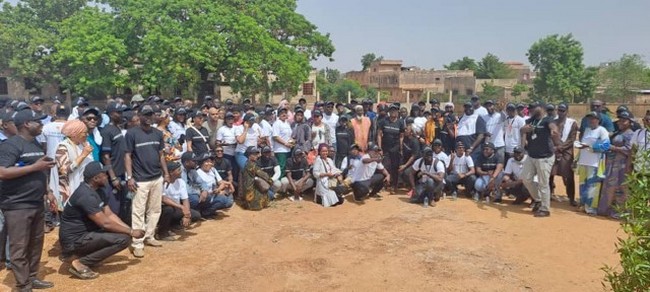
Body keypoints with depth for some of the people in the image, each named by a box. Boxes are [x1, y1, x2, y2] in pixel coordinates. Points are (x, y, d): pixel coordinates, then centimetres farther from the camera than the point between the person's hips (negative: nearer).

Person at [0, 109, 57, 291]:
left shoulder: (36, 144, 15)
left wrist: (48, 192, 16)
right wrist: (35, 166, -23)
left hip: (37, 204, 8)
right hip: (17, 206, -8)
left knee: (36, 244, 14)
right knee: (20, 247, -1)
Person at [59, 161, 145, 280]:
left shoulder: (98, 190, 7)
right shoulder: (86, 195, -24)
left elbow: (109, 215, 9)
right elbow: (105, 223, -25)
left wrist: (130, 229, -2)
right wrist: (131, 232, -16)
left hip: (84, 234, 10)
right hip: (74, 241, -10)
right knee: (124, 238, -21)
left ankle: (85, 254, 10)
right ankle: (80, 263, -11)